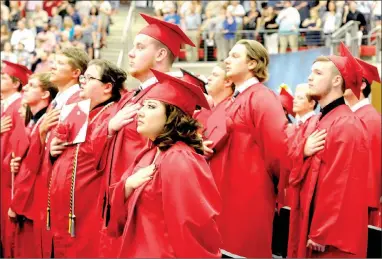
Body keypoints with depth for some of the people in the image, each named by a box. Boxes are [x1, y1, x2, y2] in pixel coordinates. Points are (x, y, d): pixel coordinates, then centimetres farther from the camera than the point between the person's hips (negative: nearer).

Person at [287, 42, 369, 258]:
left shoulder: (346, 126, -16)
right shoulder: (319, 122, 13)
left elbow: (342, 187, -20)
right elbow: (295, 173, 11)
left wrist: (323, 234, -20)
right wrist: (303, 152, -10)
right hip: (310, 224, 9)